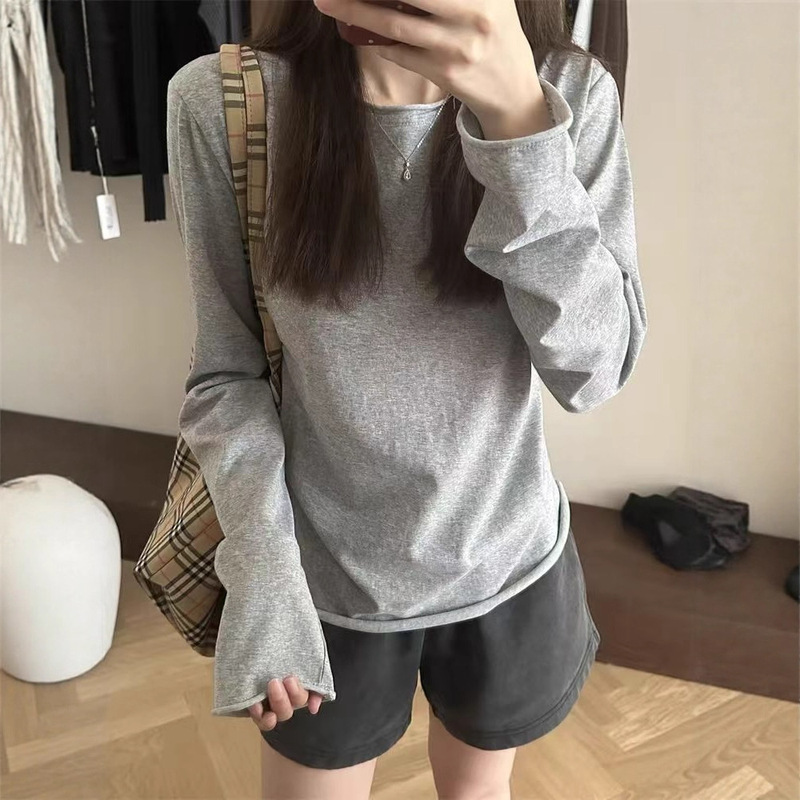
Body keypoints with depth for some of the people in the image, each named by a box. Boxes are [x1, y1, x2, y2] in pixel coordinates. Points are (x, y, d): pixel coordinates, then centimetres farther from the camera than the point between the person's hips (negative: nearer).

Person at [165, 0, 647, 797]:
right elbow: (226, 371, -8)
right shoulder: (221, 102, -14)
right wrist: (263, 584, -16)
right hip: (327, 580, -1)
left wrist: (520, 119, -30)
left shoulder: (570, 92, -12)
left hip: (511, 565, 2)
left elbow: (596, 369, -19)